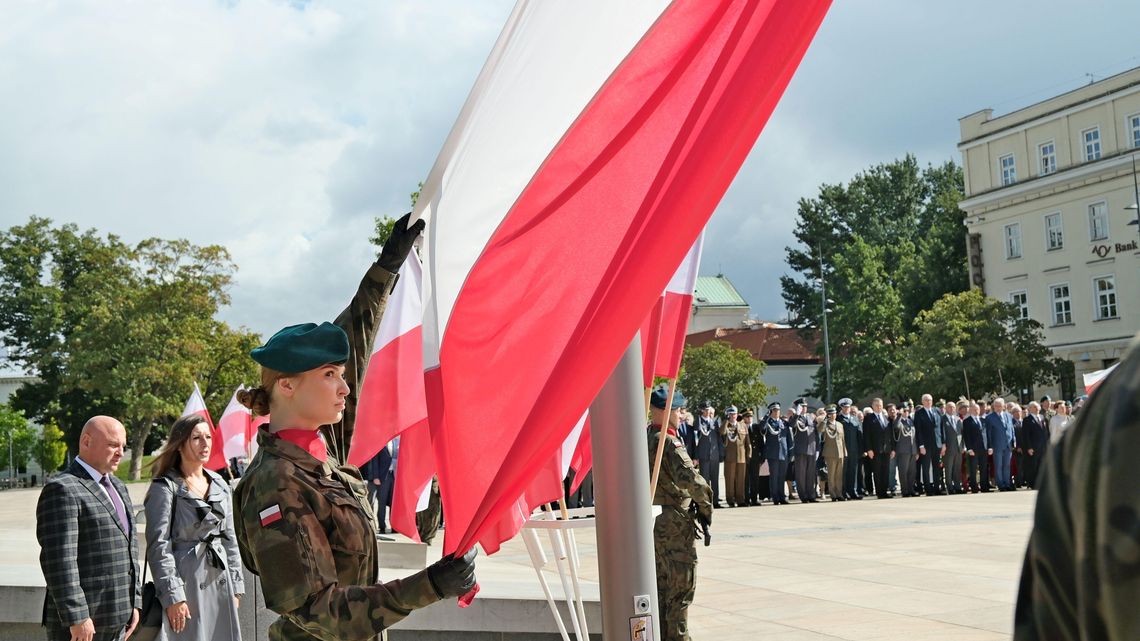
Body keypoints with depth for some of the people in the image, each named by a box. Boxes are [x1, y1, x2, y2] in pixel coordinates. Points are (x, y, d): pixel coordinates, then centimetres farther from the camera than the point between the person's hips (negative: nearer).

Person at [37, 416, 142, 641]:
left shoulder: (117, 487, 16)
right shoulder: (62, 490, -12)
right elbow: (59, 561, -19)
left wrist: (134, 602, 14)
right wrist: (77, 618, -21)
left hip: (116, 618, 8)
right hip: (81, 621, -8)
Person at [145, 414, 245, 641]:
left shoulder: (220, 485, 13)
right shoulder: (165, 487, -5)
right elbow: (159, 546, -10)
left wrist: (236, 586, 11)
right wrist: (172, 596, -14)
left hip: (219, 581, 6)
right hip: (186, 583, -6)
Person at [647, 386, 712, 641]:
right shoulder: (669, 443, -19)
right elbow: (693, 481, -28)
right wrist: (705, 510, -13)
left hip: (650, 521, 9)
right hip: (674, 523, -9)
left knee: (660, 582, 18)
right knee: (681, 586, 0)